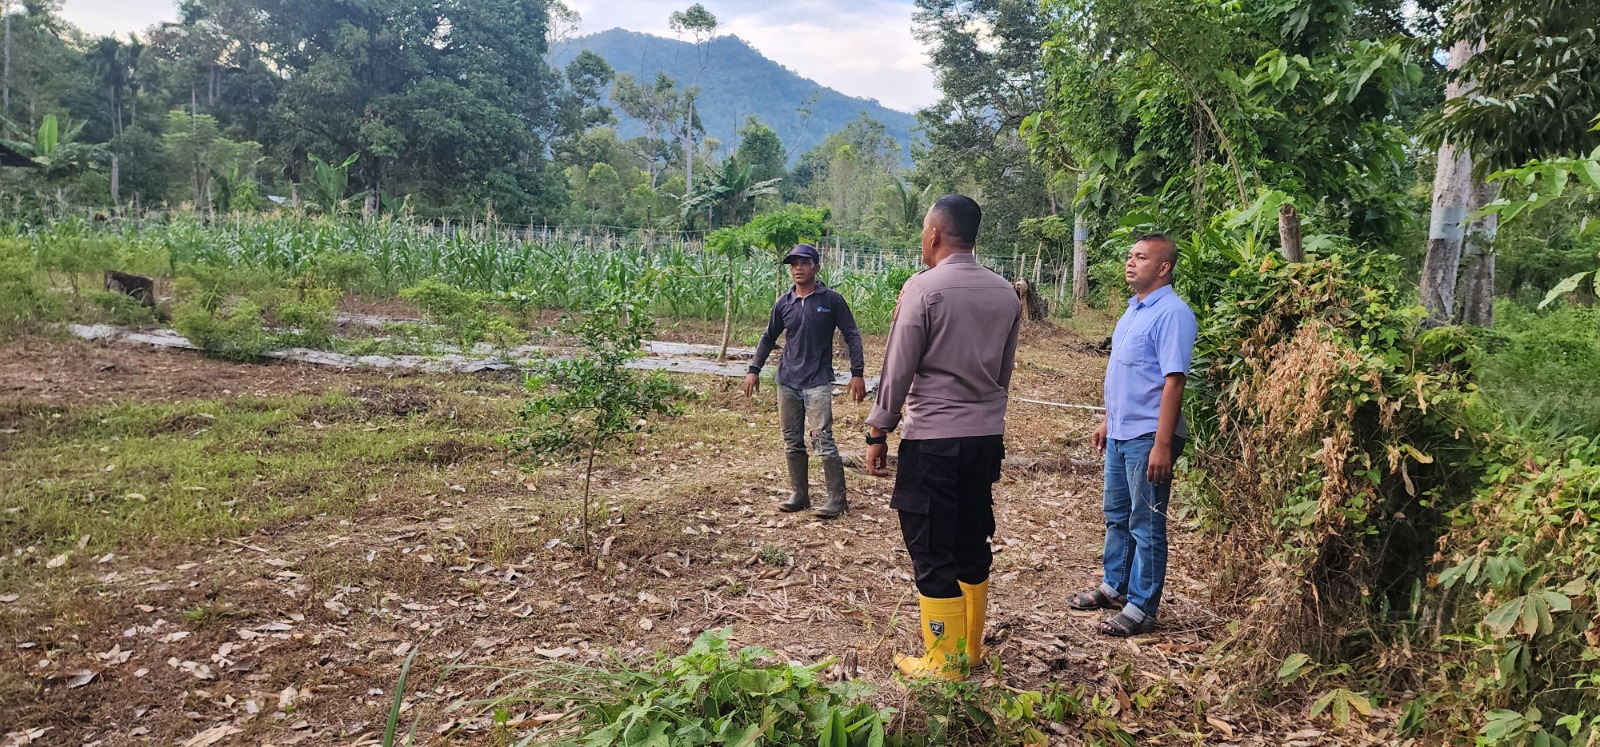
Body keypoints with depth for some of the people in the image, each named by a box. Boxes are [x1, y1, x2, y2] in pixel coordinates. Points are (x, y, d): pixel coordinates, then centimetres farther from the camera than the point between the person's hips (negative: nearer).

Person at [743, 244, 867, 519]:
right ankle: (799, 495, 19)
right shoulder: (783, 303, 8)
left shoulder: (831, 300, -3)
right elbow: (768, 338, 18)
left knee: (822, 439, -11)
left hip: (818, 382, -5)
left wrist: (857, 374, -7)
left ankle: (837, 499, -5)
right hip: (787, 382, 5)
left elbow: (852, 336, -1)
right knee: (792, 442, 9)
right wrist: (754, 369, 12)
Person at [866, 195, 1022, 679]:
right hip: (987, 435, 7)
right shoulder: (1005, 294, 7)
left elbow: (898, 370, -11)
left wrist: (878, 432, -2)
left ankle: (943, 663, 10)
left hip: (932, 439, -7)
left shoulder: (924, 288, -11)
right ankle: (970, 648, 29)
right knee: (972, 543, 17)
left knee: (932, 551, 3)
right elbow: (1005, 370, 14)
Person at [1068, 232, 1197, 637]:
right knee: (1116, 516, 20)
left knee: (1146, 524, 1)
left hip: (1148, 437, -9)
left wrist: (1162, 444, -25)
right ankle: (1114, 587, 34)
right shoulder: (1134, 309, 13)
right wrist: (1108, 421, 20)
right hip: (1120, 433, 9)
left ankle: (1142, 607, 11)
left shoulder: (1172, 313, -17)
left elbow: (1173, 381, -22)